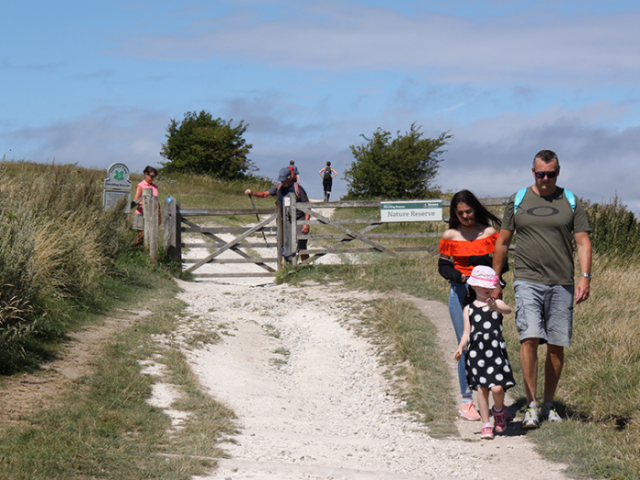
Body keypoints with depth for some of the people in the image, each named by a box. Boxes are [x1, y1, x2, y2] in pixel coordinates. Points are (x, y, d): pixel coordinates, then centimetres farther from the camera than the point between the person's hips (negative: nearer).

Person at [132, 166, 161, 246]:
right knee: (142, 236, -10)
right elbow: (135, 201, -12)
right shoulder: (140, 186, -2)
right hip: (142, 214, -5)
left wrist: (159, 216, 19)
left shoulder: (155, 187, 16)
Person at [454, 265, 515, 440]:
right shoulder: (469, 309, 11)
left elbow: (508, 310, -17)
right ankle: (486, 425, 11)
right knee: (482, 389, 1)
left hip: (496, 352, -2)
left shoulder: (496, 303, 5)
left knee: (497, 388, -12)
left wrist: (496, 308, -38)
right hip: (477, 354, 2)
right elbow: (467, 333, 10)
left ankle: (499, 410, 21)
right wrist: (461, 347, -6)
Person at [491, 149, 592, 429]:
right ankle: (531, 406, -12)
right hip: (527, 280, -1)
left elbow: (583, 242, 6)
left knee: (557, 345, 3)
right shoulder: (518, 200, 8)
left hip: (562, 283, 1)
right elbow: (502, 242, 13)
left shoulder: (570, 202, 9)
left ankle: (549, 405, 17)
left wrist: (585, 276, -8)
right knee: (529, 338, -15)